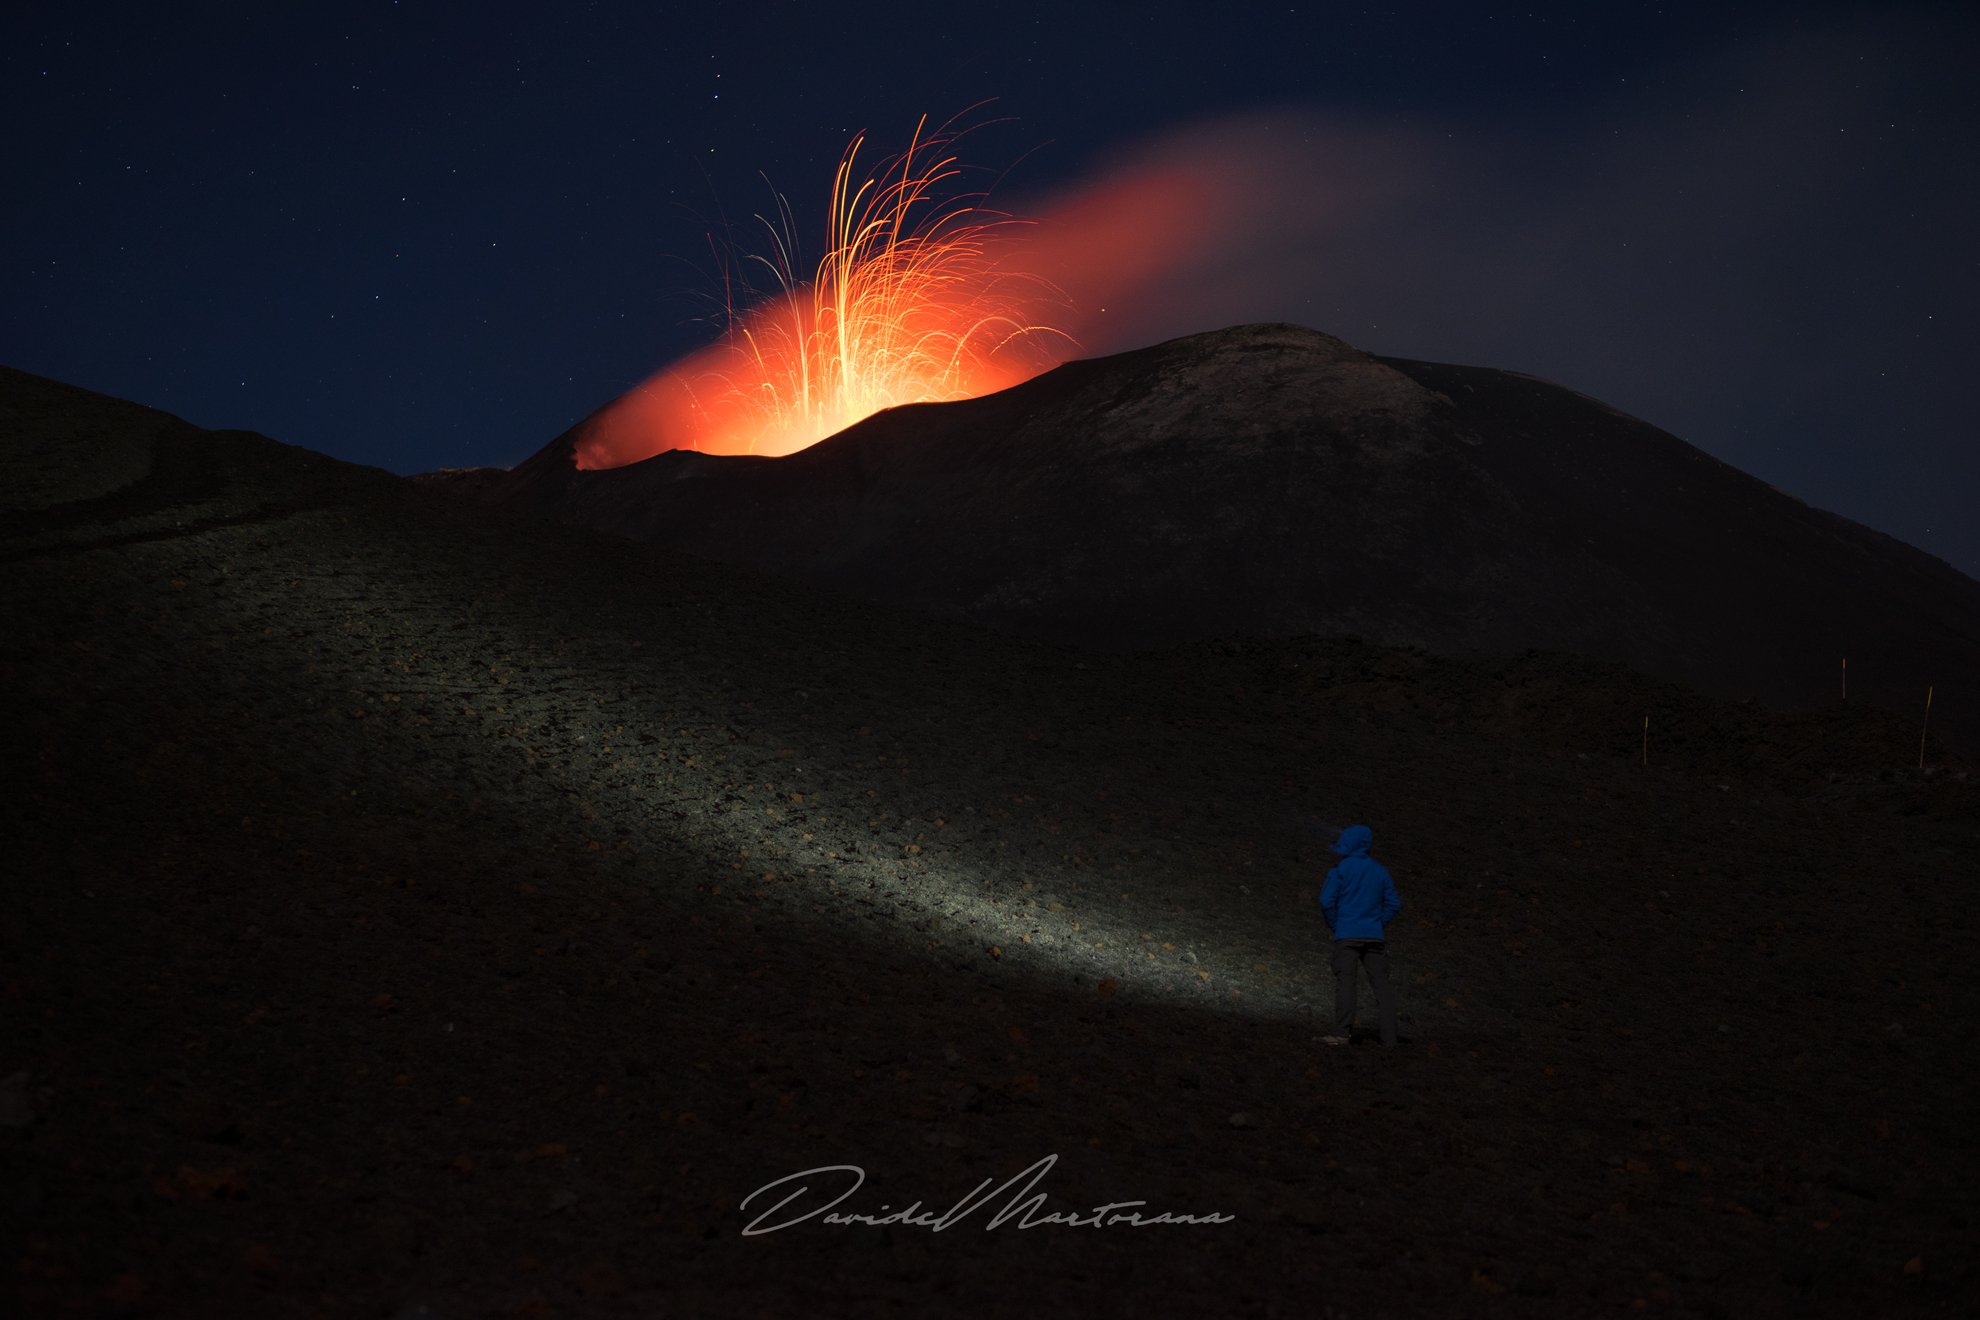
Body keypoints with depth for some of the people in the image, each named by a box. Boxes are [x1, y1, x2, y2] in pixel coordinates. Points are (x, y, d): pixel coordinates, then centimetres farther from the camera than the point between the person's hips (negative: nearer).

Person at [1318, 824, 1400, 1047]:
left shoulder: (1341, 870, -3)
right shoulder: (1379, 870, 11)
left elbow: (1327, 902, -7)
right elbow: (1393, 903, 12)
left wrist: (1335, 926, 6)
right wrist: (1378, 923, 15)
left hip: (1347, 935, -4)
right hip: (1374, 936, 4)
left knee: (1345, 982, -9)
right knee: (1381, 984, 3)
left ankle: (1342, 1032, -19)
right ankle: (1389, 1037, 0)